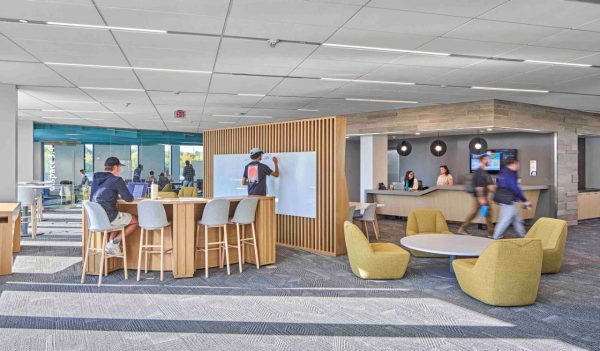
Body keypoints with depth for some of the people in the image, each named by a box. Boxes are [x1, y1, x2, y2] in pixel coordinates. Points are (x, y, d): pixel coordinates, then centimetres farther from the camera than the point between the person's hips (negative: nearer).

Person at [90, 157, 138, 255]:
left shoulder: (96, 179, 12)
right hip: (109, 216, -8)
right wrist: (126, 196, 14)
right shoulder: (117, 180, -11)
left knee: (119, 217, 35)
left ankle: (111, 242, 18)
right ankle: (115, 242, 3)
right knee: (136, 221, 12)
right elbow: (129, 199, -8)